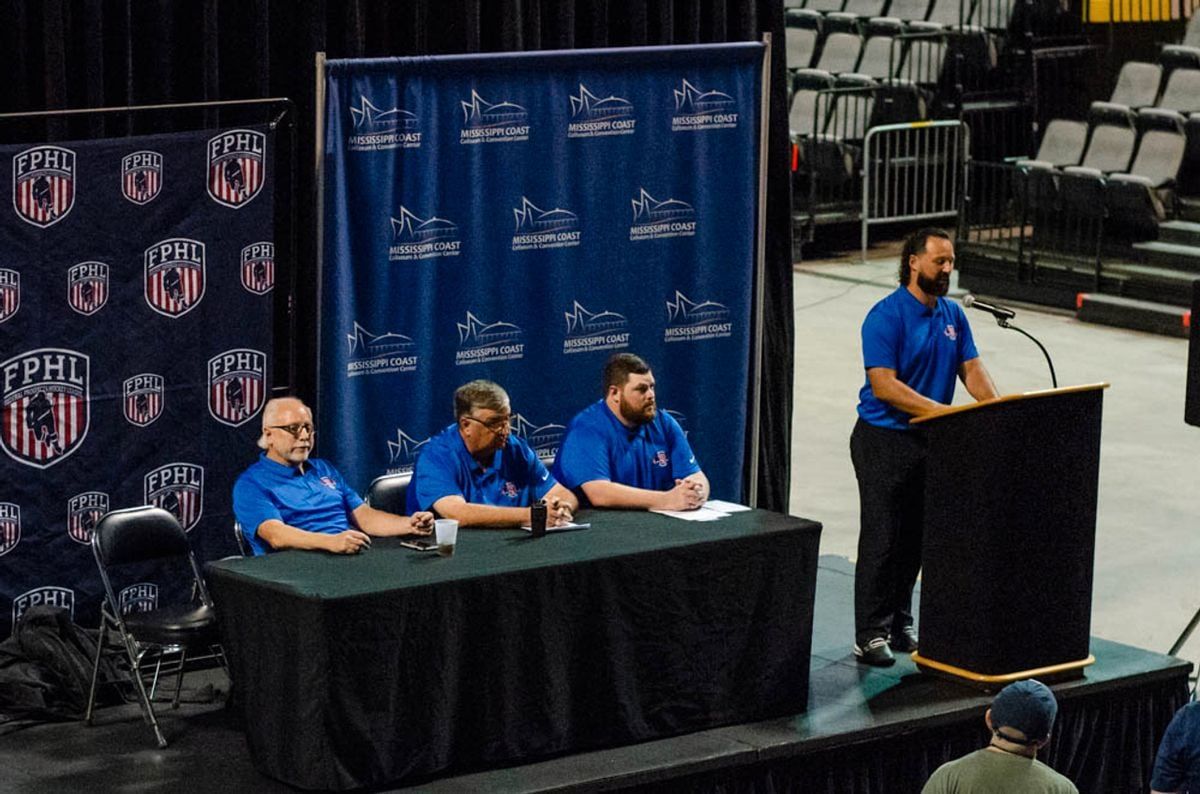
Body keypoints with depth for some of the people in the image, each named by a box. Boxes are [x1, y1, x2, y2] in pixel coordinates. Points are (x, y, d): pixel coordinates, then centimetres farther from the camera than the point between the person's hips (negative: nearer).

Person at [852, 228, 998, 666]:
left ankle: (899, 624, 22)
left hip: (930, 442, 7)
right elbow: (883, 385, -21)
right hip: (884, 442, -7)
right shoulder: (886, 316, -15)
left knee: (914, 540, 11)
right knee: (881, 540, -5)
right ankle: (871, 634, 0)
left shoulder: (952, 315, 8)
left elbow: (972, 369, 6)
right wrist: (941, 410, -26)